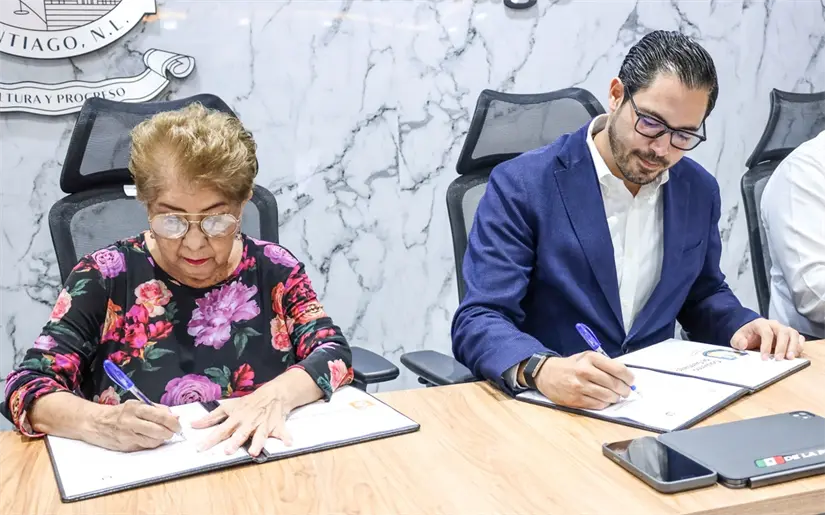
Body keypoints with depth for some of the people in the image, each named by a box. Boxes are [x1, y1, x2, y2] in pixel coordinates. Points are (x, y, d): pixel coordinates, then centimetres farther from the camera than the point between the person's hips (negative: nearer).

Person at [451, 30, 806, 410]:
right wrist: (542, 370, -37)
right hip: (549, 406, -4)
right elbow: (478, 321, -18)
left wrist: (742, 329, -2)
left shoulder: (699, 191, 5)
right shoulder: (521, 186, -12)